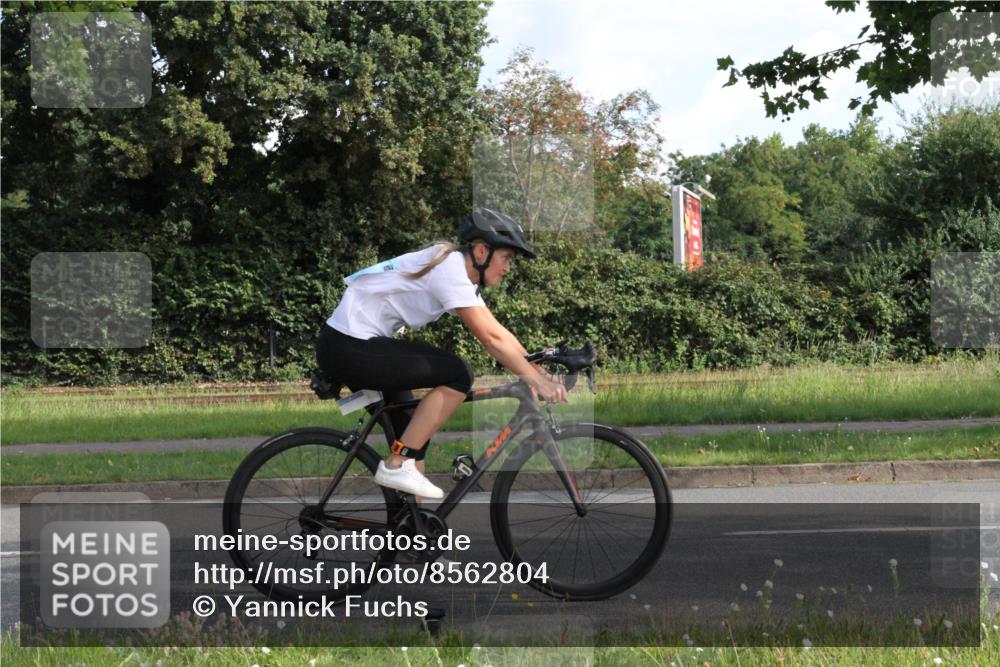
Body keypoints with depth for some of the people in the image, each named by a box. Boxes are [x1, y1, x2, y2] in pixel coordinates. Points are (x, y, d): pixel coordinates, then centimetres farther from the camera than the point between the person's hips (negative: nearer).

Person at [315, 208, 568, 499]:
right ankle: (397, 465, -11)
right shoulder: (450, 269, -17)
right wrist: (537, 381, -17)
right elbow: (491, 339, -20)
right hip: (349, 347, -10)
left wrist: (542, 373, 4)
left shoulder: (460, 271, 12)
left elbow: (498, 332, 12)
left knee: (413, 434, 14)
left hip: (347, 347, 10)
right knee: (458, 374, -14)